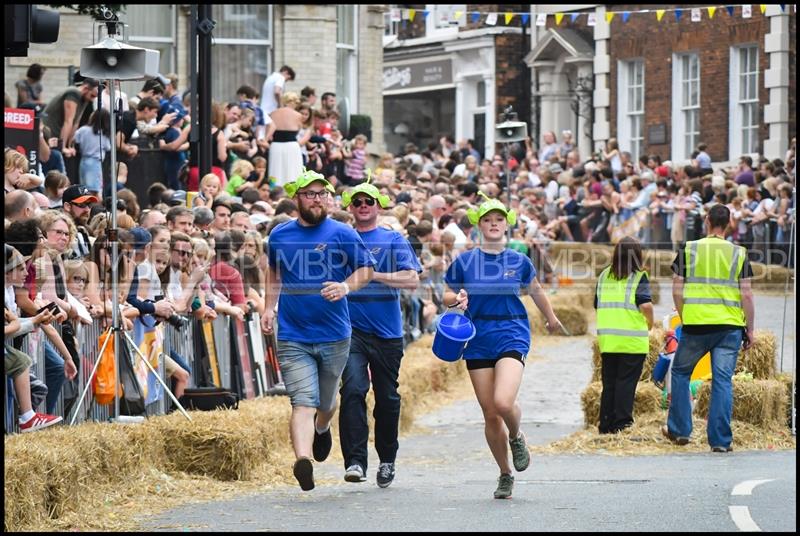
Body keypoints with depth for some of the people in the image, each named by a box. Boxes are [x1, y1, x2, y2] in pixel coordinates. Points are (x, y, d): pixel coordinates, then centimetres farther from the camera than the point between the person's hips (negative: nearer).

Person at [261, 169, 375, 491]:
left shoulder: (342, 234, -2)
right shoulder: (280, 235, 6)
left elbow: (367, 269, 4)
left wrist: (346, 286, -15)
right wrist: (270, 307, 13)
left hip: (334, 336, 0)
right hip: (292, 338, 0)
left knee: (326, 402, 18)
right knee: (303, 403, -17)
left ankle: (322, 430, 52)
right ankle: (303, 460, -33)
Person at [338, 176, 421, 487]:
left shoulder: (394, 241, 5)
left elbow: (412, 280, -7)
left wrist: (373, 275, -17)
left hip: (387, 332, 0)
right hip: (351, 329, 0)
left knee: (387, 398, 9)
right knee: (353, 389, -19)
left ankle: (387, 460, 27)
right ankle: (355, 461, -22)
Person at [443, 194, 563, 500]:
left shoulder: (519, 261, 4)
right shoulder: (465, 261, 3)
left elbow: (536, 291, 21)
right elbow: (446, 295, 11)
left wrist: (551, 319, 36)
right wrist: (457, 299, -12)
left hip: (512, 334, -2)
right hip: (478, 340, 2)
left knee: (503, 402, -24)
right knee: (490, 414, 1)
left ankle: (516, 437, 11)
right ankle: (505, 474, 18)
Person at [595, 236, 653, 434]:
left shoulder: (604, 276, 10)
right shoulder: (638, 277, -6)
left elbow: (597, 305, 13)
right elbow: (646, 305, -16)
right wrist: (650, 322, 2)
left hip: (607, 340, 5)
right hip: (632, 340, -5)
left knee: (609, 383, 12)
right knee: (626, 382, -1)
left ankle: (606, 424, 14)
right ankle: (622, 423, -4)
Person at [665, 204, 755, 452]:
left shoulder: (688, 250, 0)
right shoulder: (739, 254, 1)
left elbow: (677, 290, -1)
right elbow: (747, 294, -2)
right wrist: (749, 330, 6)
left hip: (695, 325, 0)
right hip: (730, 327, 0)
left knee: (680, 372, 18)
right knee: (723, 381, 2)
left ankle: (679, 430, 18)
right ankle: (720, 440, -1)